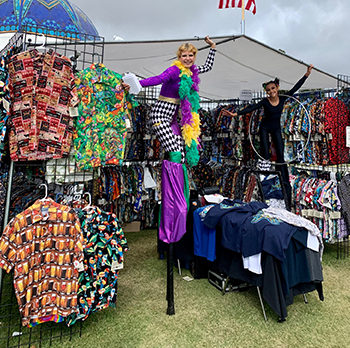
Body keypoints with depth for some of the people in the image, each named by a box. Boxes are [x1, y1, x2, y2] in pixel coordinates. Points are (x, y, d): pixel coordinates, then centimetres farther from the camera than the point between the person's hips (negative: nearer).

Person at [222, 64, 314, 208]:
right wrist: (236, 113, -38)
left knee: (280, 155, -1)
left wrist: (306, 74, -2)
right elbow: (251, 108, -26)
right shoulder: (265, 102, -16)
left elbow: (295, 88, -1)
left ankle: (285, 182, 3)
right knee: (265, 154, -1)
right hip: (265, 128, -2)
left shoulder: (282, 98, -6)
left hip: (276, 128, 3)